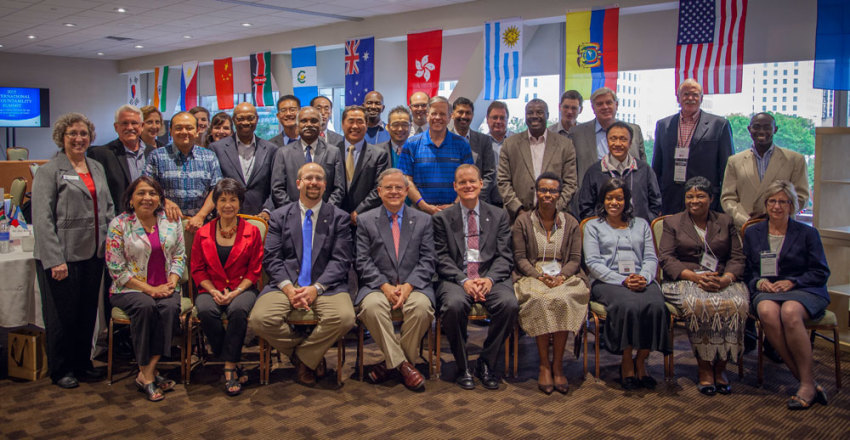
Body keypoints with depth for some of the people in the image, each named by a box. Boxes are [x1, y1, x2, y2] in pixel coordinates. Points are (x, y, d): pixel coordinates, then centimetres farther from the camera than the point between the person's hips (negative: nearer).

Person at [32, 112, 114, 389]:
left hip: (93, 254, 6)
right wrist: (55, 260, -18)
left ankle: (82, 363, 27)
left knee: (88, 312, 13)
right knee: (62, 314, 4)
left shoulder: (97, 168, 13)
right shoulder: (49, 171, -5)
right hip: (62, 257, -6)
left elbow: (108, 208, 17)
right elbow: (42, 219, -11)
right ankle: (60, 370, 19)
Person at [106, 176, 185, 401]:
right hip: (130, 289, -2)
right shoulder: (118, 225, -2)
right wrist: (149, 289, -15)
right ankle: (148, 373, -22)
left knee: (170, 307, -30)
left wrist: (171, 283, -11)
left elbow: (179, 256, 7)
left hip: (165, 288, 2)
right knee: (145, 306, -33)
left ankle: (147, 373, -23)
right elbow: (116, 269, -6)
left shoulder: (171, 221, 8)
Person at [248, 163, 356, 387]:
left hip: (325, 286, -1)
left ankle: (303, 357, -2)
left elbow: (341, 260, 2)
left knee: (344, 317, -31)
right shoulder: (279, 216, 14)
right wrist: (288, 288, -13)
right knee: (259, 319, -26)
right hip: (285, 284, 1)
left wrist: (317, 288, -14)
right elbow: (271, 258, 5)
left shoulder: (339, 218, 11)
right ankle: (312, 356, -1)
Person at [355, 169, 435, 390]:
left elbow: (427, 261, 4)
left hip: (413, 286, 0)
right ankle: (402, 364, -20)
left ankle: (392, 361, -12)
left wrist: (408, 286, -12)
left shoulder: (423, 220, 12)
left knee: (421, 306, -32)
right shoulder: (365, 220, 10)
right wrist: (384, 286, -13)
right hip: (377, 286, 0)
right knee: (372, 306, -33)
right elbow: (363, 261, 2)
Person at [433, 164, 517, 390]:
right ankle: (463, 367, -12)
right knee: (454, 305, -34)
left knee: (509, 304, -29)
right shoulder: (442, 218, 11)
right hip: (456, 278, -1)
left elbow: (504, 256, 6)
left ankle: (487, 364, -8)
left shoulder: (499, 215, 14)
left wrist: (489, 279, -13)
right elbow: (442, 259, 2)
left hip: (490, 277, 2)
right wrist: (464, 281, -15)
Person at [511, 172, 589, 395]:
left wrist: (561, 276, -12)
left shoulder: (570, 223, 14)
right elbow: (520, 258, 3)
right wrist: (539, 276, -13)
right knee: (540, 300, -34)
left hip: (564, 277, 1)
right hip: (532, 277, -1)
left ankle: (558, 364, -23)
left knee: (562, 300, -34)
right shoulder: (523, 221, 10)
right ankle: (544, 365, -24)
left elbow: (575, 259, 8)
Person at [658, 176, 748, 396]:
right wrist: (694, 276, -15)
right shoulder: (672, 222, 12)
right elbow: (665, 258, 0)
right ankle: (704, 368, -21)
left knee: (737, 304, -31)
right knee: (698, 304, -35)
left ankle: (720, 367, -17)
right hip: (685, 280, -2)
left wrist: (726, 278, -12)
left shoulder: (725, 222, 18)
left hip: (722, 281, 2)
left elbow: (737, 257, 10)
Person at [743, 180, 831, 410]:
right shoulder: (752, 234, 17)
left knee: (790, 312, -38)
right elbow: (747, 272, 15)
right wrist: (759, 282, -7)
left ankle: (807, 384, -26)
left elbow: (821, 273, 4)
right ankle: (807, 383, -29)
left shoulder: (807, 233, 10)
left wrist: (791, 282, -11)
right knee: (767, 311, -36)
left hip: (804, 290, -2)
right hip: (766, 291, 2)